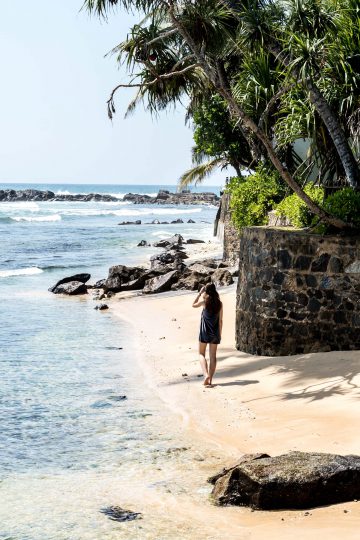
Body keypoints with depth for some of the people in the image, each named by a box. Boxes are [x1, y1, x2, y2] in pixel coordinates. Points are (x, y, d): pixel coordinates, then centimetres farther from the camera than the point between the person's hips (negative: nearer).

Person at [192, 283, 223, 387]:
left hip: (205, 331, -3)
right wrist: (220, 334, 12)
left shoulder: (205, 301, -10)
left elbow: (193, 305, 9)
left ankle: (206, 374, -13)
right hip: (215, 333, 3)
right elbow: (220, 320, 4)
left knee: (201, 354, 8)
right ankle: (210, 380, 7)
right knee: (213, 356, 8)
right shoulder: (219, 304, 0)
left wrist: (200, 293, 10)